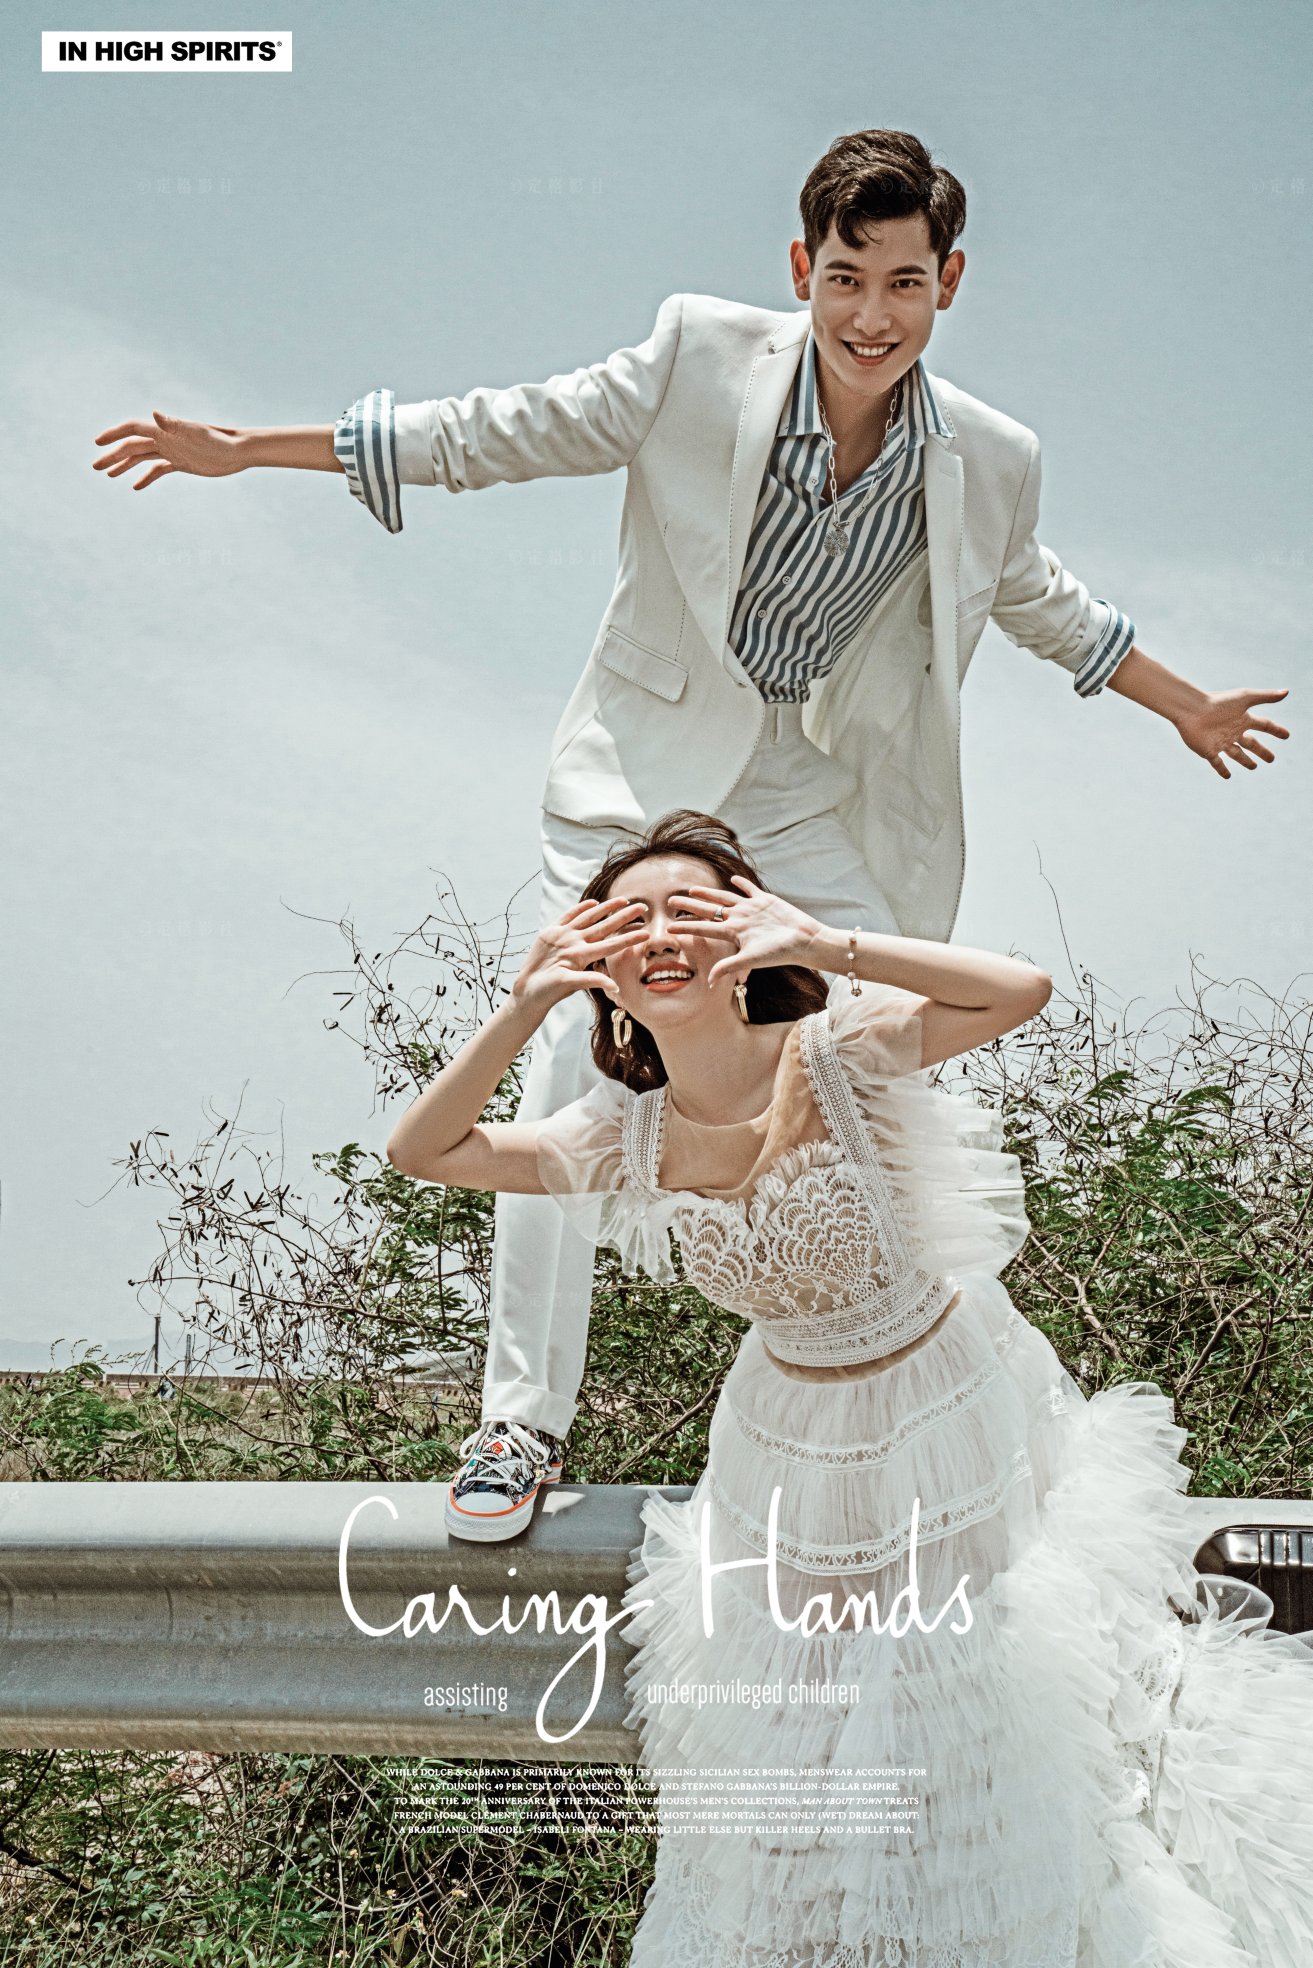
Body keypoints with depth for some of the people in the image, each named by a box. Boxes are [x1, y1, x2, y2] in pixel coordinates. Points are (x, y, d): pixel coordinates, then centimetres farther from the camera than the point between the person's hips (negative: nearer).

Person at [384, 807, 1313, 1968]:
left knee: (971, 1715, 17)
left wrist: (822, 946, -42)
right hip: (796, 1445, 3)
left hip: (952, 1407, -3)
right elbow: (422, 1150, -9)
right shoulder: (631, 1141, -13)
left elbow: (1022, 991, -40)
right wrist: (527, 1006, -19)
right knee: (805, 1721, 20)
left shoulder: (835, 1054, -26)